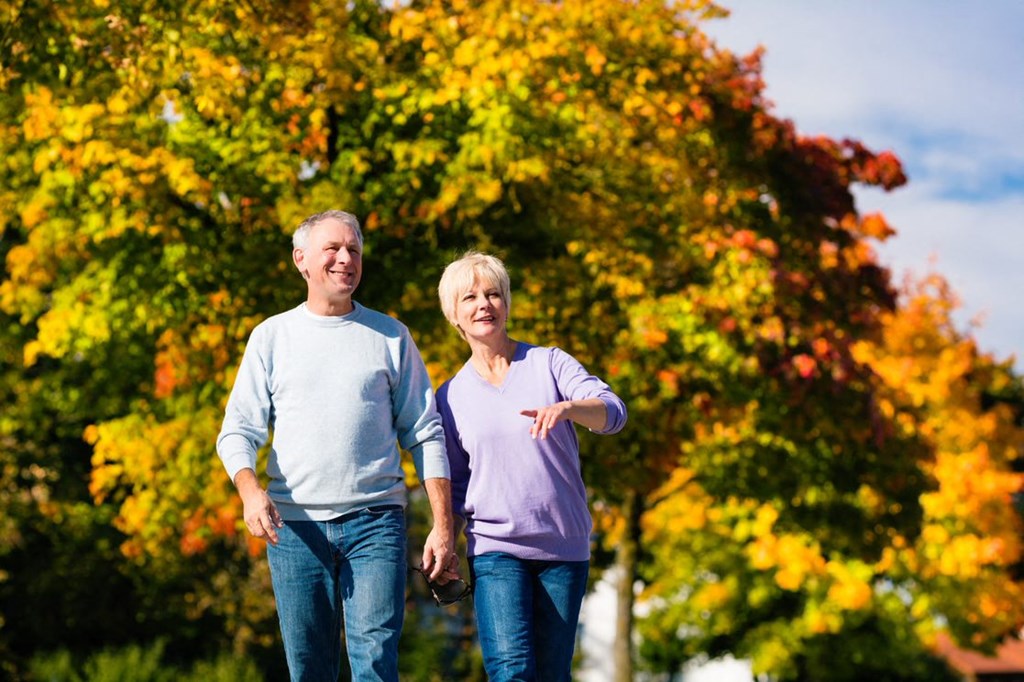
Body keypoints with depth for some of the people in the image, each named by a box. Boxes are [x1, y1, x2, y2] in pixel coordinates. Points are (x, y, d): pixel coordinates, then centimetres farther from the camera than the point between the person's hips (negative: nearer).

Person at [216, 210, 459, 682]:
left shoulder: (390, 337, 10)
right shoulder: (272, 337, 11)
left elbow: (425, 436, 9)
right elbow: (238, 431, 7)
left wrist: (443, 526, 1)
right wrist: (250, 491, -15)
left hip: (374, 520, -1)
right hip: (294, 525, 1)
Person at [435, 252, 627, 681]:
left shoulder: (549, 364, 3)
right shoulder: (451, 397, 8)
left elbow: (613, 412, -13)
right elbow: (455, 485, 13)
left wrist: (565, 408, -33)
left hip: (565, 547, 0)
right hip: (495, 549, 0)